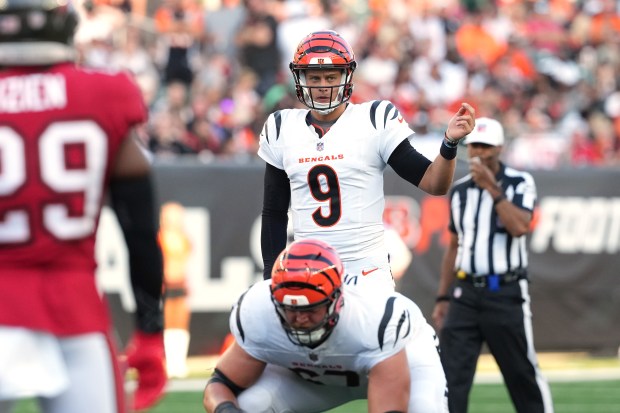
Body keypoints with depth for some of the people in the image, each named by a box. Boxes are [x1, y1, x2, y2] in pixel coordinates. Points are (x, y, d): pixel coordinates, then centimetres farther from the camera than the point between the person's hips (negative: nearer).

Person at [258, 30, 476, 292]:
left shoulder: (375, 121, -3)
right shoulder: (282, 129, 7)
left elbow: (432, 183, -5)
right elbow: (274, 213, 13)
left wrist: (450, 143, -22)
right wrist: (271, 278, 10)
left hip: (366, 273, -3)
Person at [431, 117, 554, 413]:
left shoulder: (519, 183, -2)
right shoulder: (459, 190, 12)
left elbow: (519, 227, -20)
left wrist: (492, 188, -19)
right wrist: (442, 298, 15)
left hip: (506, 294, -4)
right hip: (465, 294, 4)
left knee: (523, 373, 2)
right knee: (451, 375, -6)